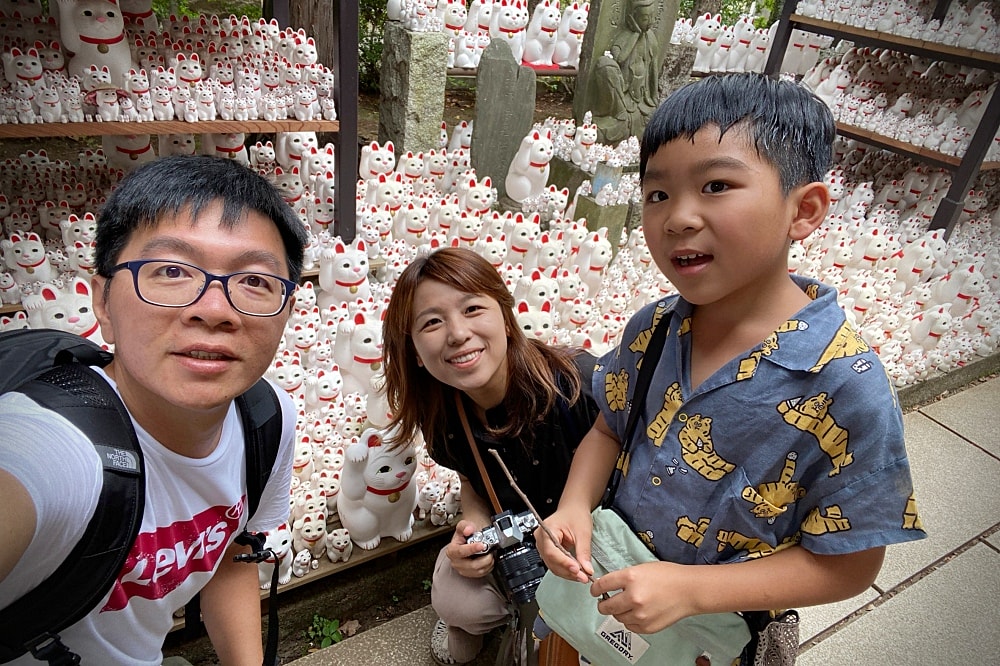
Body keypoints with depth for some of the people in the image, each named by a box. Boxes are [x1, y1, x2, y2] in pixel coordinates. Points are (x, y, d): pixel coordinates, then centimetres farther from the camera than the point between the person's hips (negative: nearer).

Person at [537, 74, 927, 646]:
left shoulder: (846, 388, -28)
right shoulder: (652, 329, -13)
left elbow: (848, 566, -19)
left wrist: (691, 589, -28)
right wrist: (576, 504, -17)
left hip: (711, 630, -3)